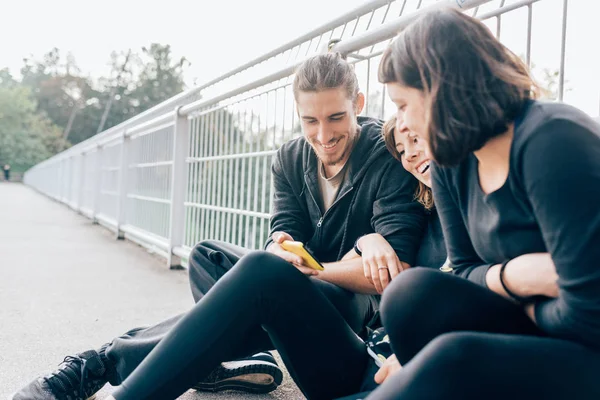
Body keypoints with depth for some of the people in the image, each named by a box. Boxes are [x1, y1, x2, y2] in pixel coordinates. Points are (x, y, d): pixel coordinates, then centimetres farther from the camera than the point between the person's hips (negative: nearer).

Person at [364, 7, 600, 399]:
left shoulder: (552, 142, -23)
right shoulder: (452, 164, 1)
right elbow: (465, 270, 6)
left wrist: (525, 305, -6)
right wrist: (511, 277, -15)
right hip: (544, 335, 7)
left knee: (455, 362, -30)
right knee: (414, 291, -16)